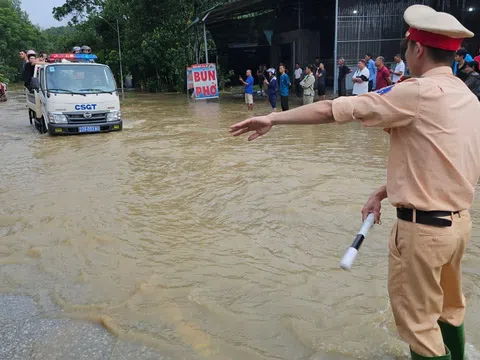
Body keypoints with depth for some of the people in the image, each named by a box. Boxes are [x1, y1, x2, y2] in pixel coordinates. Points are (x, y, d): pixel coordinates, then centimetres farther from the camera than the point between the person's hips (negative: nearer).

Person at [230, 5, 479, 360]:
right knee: (449, 307, 27)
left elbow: (331, 110, -18)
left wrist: (273, 118, -10)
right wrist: (384, 193, 10)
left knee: (419, 320, 11)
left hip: (423, 227, -8)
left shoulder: (419, 93, -18)